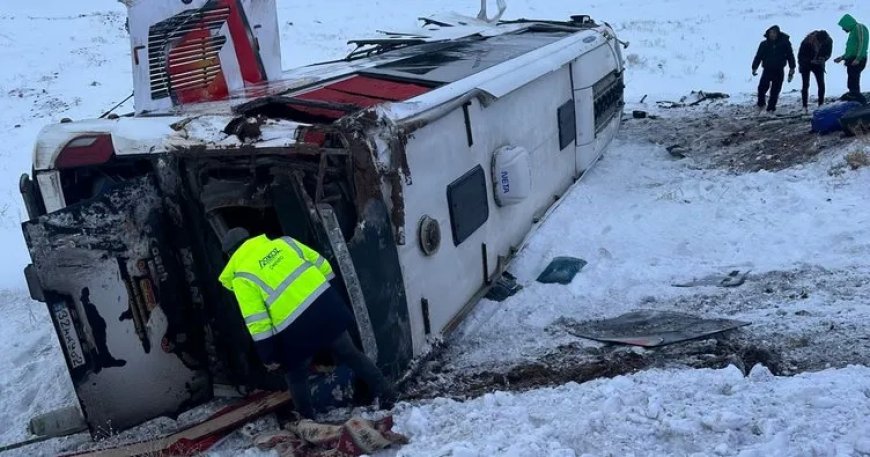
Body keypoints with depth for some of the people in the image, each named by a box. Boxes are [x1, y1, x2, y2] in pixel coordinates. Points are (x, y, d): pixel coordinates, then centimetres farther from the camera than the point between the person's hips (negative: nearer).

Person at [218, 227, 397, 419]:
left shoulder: (242, 277, 1)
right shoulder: (283, 242, 13)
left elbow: (257, 323, -6)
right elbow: (322, 265, 15)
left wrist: (268, 356, 1)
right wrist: (332, 299, 26)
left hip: (296, 327, -4)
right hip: (326, 305, 4)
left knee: (296, 375, 20)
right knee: (350, 353, 22)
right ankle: (387, 393, 24)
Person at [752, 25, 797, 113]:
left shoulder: (784, 43, -1)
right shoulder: (764, 44, 2)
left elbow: (790, 56, 4)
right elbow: (758, 56, 6)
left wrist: (792, 69, 2)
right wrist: (754, 68, -1)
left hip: (779, 72, 0)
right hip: (767, 70, 0)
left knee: (775, 91, 2)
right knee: (762, 88, -14)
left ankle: (771, 109, 13)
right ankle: (761, 104, 10)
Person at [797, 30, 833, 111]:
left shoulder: (829, 42, -21)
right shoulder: (807, 41, -30)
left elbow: (828, 53, -4)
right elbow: (800, 55, -18)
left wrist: (823, 59, -25)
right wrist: (810, 60, -30)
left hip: (818, 65, 2)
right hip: (806, 64, -2)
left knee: (821, 85, -8)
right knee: (805, 85, -7)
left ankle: (821, 105, 1)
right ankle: (804, 106, -2)